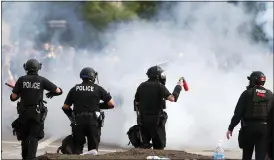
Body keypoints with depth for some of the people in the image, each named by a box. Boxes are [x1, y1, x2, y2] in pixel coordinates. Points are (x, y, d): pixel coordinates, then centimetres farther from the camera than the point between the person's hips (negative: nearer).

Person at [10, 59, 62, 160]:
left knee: (24, 137, 16)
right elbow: (59, 91, 0)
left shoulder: (21, 80, -1)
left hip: (23, 113, 1)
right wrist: (51, 93, 21)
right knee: (34, 138, -2)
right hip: (36, 114, -1)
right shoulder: (42, 80, -2)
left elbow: (13, 97, -2)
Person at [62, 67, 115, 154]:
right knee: (93, 148, 4)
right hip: (93, 122, -2)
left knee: (78, 147, 9)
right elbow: (111, 104, -1)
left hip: (78, 122, 2)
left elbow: (65, 107, 9)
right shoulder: (98, 89, 2)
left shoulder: (74, 89, 10)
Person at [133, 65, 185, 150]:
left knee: (145, 143, 13)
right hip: (156, 120, -5)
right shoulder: (159, 86, -11)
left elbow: (137, 102, 13)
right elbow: (172, 98, -20)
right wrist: (178, 86, -8)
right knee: (159, 146, 3)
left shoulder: (141, 86, 8)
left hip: (143, 120, 5)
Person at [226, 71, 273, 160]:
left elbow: (238, 113, -5)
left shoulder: (247, 93, -2)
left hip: (249, 127, -1)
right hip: (265, 128, 1)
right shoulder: (270, 95, 7)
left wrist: (230, 128, -1)